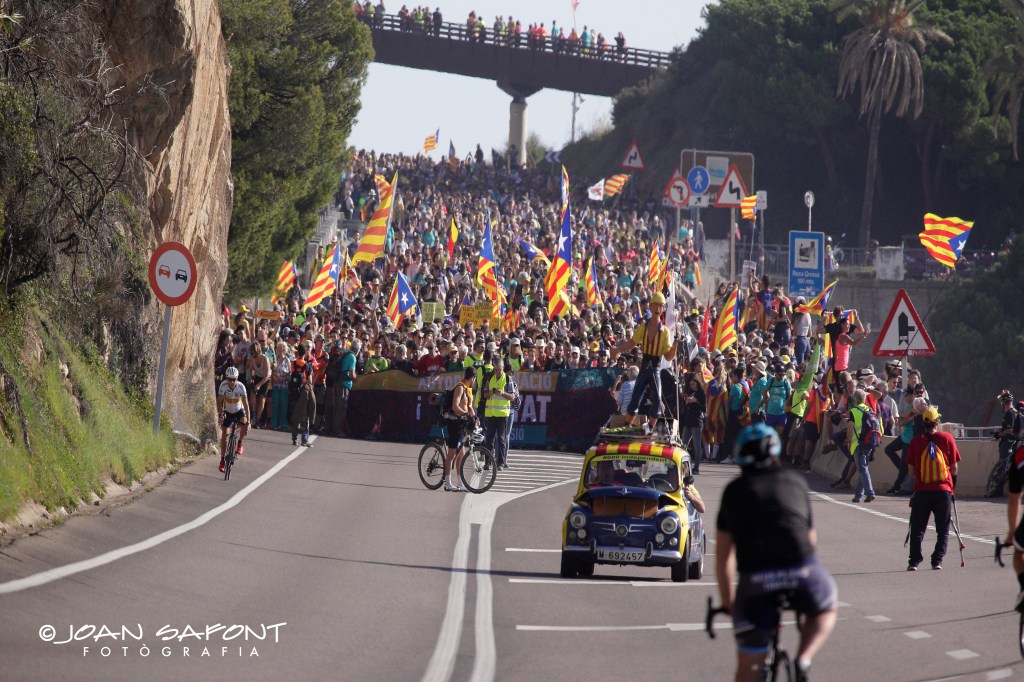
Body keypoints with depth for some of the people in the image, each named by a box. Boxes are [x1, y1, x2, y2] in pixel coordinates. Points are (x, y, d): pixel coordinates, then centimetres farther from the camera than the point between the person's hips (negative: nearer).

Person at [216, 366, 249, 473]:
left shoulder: (241, 387, -26)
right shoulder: (223, 386, -24)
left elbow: (245, 404, -27)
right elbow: (219, 401, -23)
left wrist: (248, 421, -33)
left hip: (239, 411, -1)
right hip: (228, 412, 1)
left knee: (244, 424, -31)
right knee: (224, 434, -8)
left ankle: (240, 444, -4)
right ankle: (222, 460, 2)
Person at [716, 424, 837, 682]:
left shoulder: (735, 490, 21)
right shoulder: (795, 482, 22)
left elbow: (723, 556, 23)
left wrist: (727, 600, 35)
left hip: (754, 577, -1)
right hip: (801, 570, 1)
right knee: (825, 610, 31)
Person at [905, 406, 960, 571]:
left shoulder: (916, 441, -1)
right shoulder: (947, 438, -1)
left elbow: (911, 469, 3)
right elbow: (954, 467, 3)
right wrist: (953, 483, 21)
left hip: (922, 490, 0)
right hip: (943, 489, 0)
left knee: (917, 528, 8)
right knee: (943, 529, 9)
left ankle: (914, 561, 2)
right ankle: (937, 561, 3)